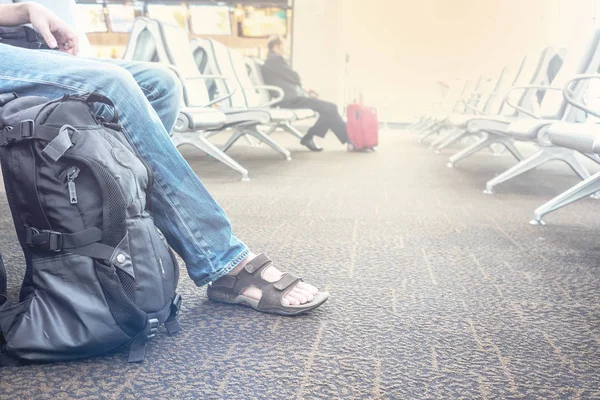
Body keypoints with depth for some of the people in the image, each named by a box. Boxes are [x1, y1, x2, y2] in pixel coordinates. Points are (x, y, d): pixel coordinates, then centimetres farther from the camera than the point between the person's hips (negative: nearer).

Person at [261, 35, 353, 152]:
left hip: (289, 98, 11)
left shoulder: (271, 61, 21)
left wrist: (303, 91, 10)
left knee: (328, 108, 8)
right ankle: (350, 140, -5)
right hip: (290, 99, -11)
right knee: (330, 108, -14)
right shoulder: (275, 59, -10)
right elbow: (295, 78, -10)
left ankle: (309, 138, 6)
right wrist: (299, 82, 13)